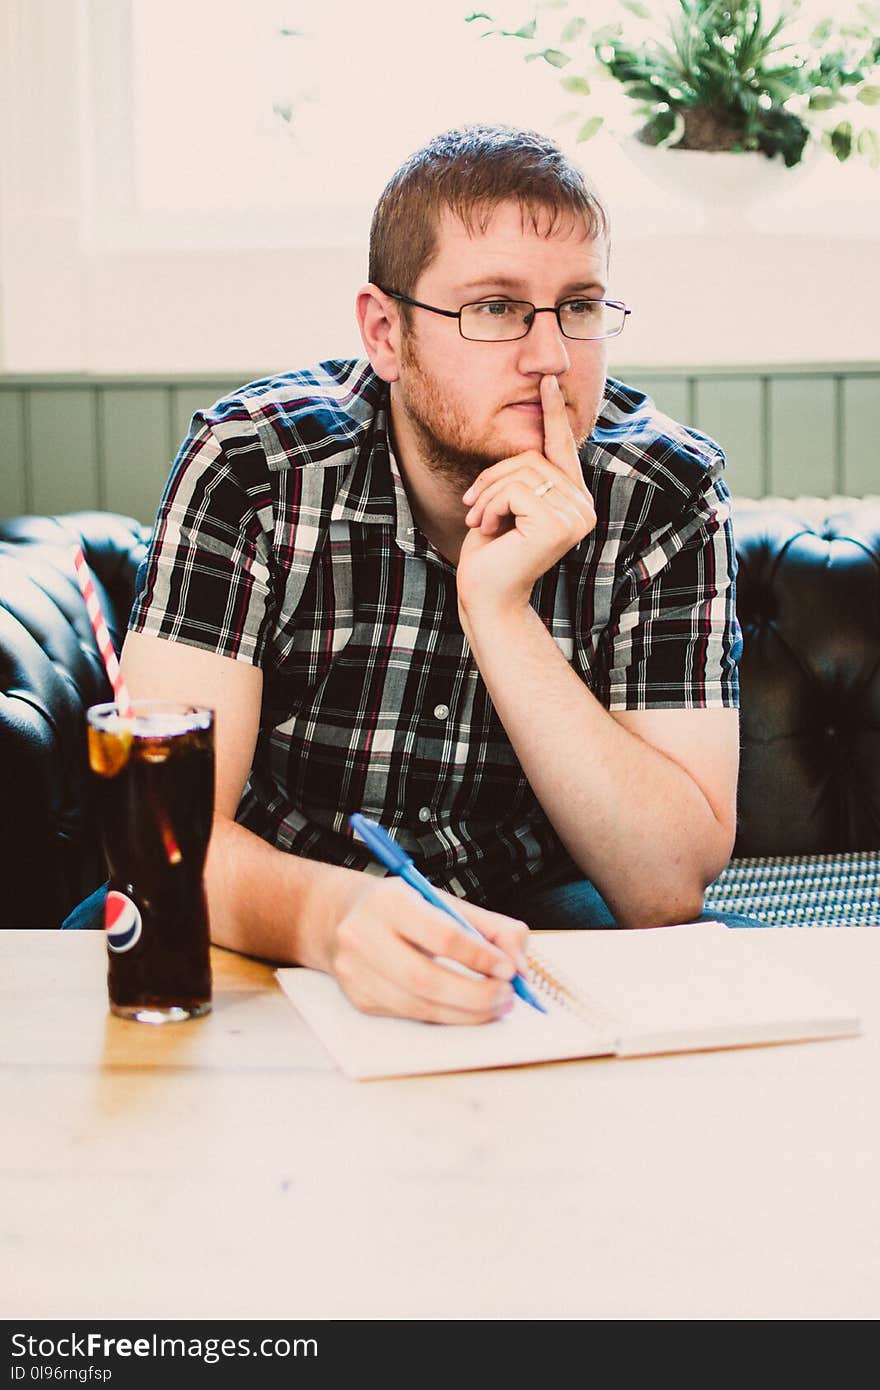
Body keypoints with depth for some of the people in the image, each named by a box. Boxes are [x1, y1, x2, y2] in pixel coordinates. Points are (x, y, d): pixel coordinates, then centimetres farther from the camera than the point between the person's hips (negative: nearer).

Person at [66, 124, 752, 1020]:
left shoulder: (667, 497, -13)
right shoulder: (250, 467, -17)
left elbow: (667, 887, -19)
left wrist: (499, 610, -29)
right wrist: (332, 913, -47)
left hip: (532, 919, 1)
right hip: (280, 928, 0)